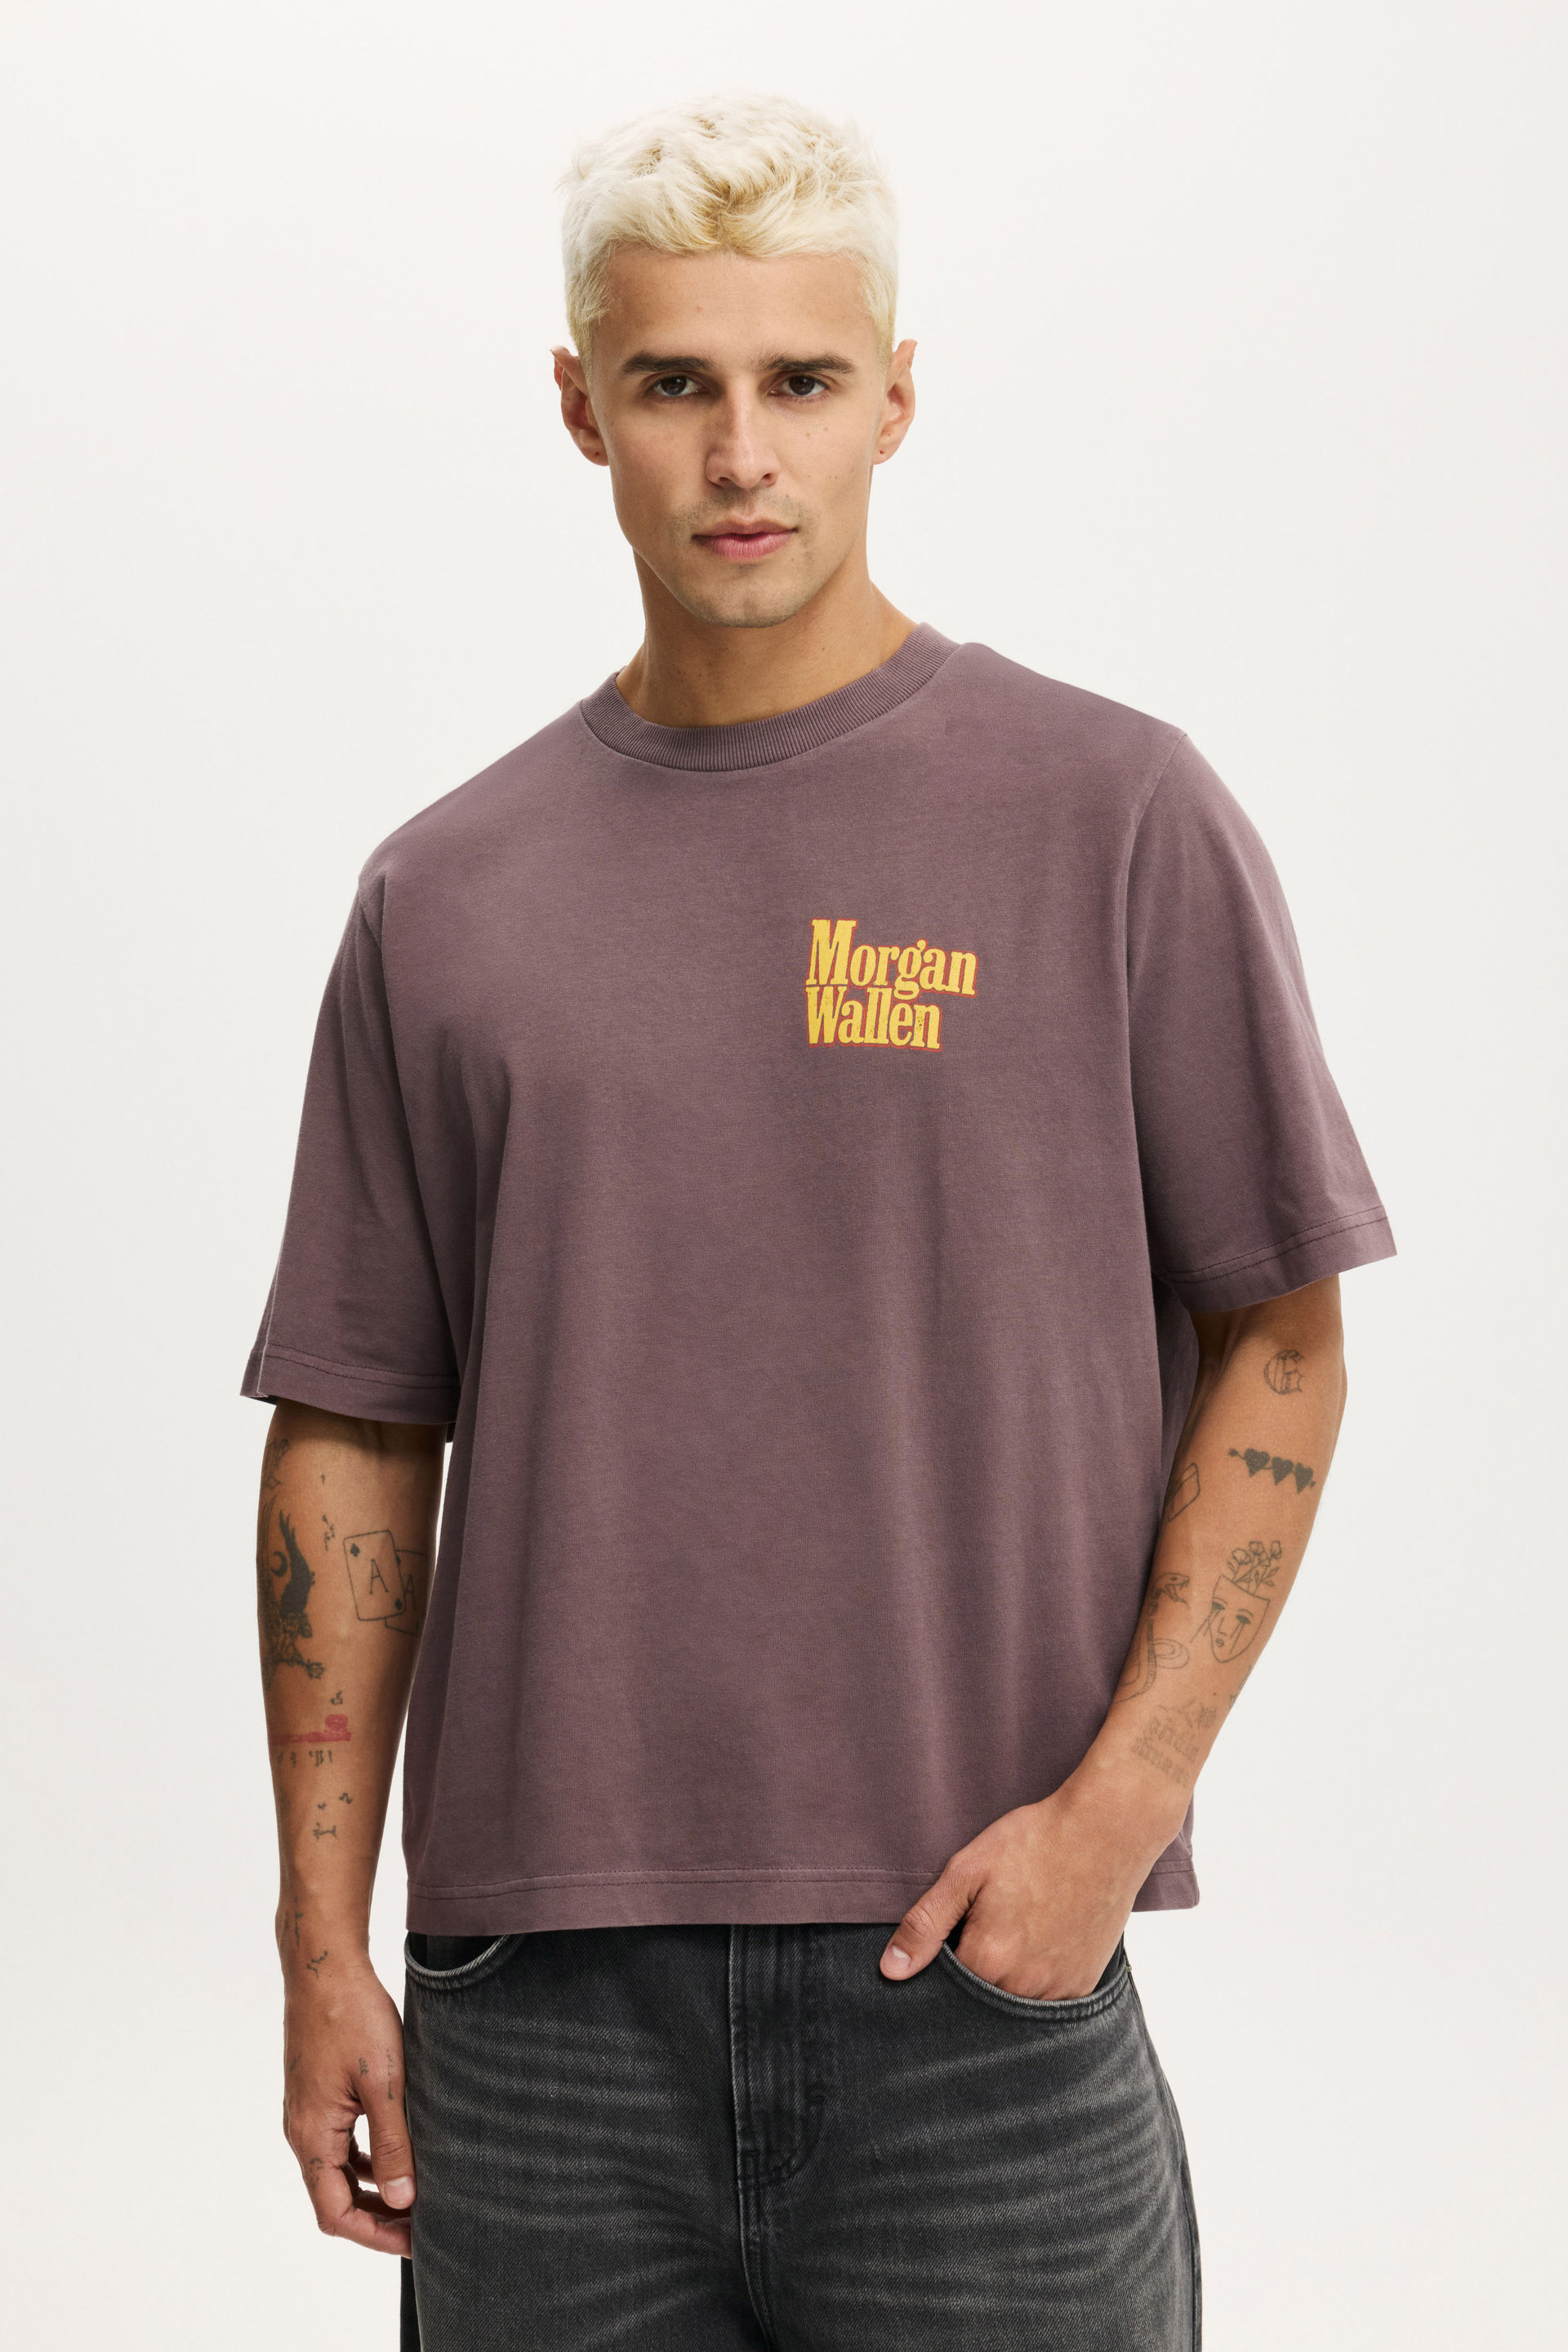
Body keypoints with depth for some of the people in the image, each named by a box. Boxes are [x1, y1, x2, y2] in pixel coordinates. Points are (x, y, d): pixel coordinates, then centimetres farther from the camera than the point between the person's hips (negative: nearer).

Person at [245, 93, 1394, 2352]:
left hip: (978, 1973, -2)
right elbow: (356, 1431, 8)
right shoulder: (443, 894, 7)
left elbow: (1280, 1345, 0)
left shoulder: (1120, 816, -1)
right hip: (537, 1987, 2)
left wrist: (1117, 1805, -9)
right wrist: (323, 1945, 4)